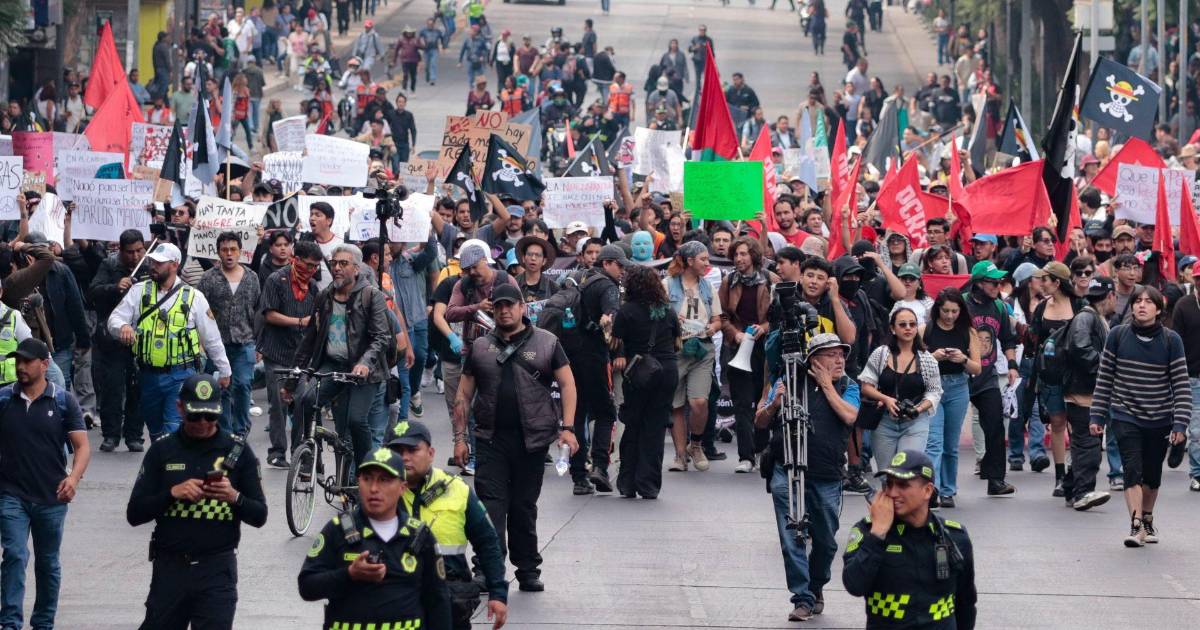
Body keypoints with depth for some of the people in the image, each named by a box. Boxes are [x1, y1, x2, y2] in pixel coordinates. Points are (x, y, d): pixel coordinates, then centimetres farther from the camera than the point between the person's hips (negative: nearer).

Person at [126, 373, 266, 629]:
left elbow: (259, 516, 3)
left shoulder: (238, 451, 2)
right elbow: (134, 514, 1)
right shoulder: (162, 450, 4)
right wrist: (173, 493, -15)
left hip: (216, 569, -2)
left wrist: (234, 497, -17)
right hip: (170, 567, 2)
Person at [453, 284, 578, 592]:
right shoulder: (480, 347, 11)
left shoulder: (546, 344, 6)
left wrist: (567, 428, -8)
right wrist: (459, 437, 5)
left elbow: (567, 384, 3)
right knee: (491, 502, -11)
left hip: (532, 439, 0)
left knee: (525, 506, 9)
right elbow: (463, 395, 12)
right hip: (491, 439, 1)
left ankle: (528, 570, 18)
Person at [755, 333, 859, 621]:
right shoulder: (789, 382, 6)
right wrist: (774, 405, -10)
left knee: (825, 540, 10)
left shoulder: (847, 386, 8)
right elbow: (760, 423, 11)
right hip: (786, 471, -1)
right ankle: (803, 599, -5)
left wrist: (826, 384, -5)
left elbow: (849, 416, -12)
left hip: (827, 478, 1)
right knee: (792, 538, -9)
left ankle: (816, 588, 34)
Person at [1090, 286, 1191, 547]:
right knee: (1133, 469, -15)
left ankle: (1147, 519, 33)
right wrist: (1097, 416, 1)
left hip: (1160, 420, 1)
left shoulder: (1171, 340, -6)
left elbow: (1181, 385, -6)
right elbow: (1104, 378, 3)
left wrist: (1180, 423, -12)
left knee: (1152, 474, 12)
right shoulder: (1117, 335, -3)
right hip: (1125, 417, -1)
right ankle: (1136, 526, -18)